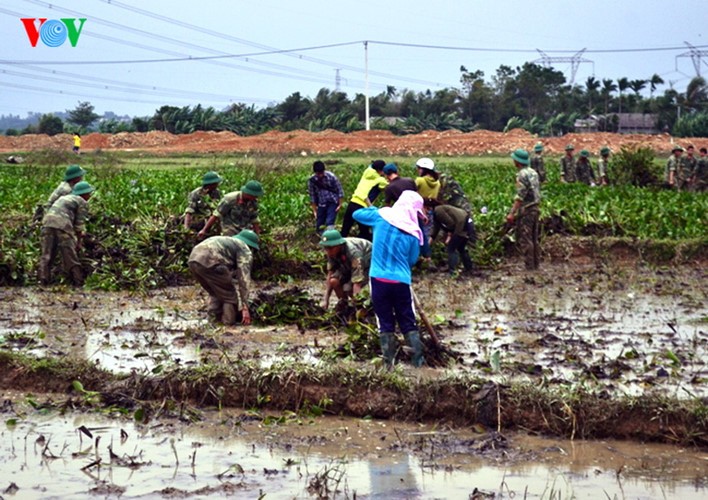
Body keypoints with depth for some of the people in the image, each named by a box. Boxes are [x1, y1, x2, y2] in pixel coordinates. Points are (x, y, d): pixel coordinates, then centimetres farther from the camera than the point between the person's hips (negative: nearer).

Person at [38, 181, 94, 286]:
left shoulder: (64, 198, 32)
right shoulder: (83, 203, 11)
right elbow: (79, 225, 7)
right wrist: (78, 242, 15)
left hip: (48, 221, 6)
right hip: (62, 224, -6)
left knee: (46, 254, 6)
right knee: (70, 256, 0)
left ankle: (43, 280, -4)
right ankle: (78, 283, 4)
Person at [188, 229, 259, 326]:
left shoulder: (227, 241, 38)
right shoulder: (245, 250, 14)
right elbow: (244, 279, 5)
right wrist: (245, 307, 4)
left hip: (193, 260, 8)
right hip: (209, 262, -8)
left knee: (215, 293, 26)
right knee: (230, 296, 7)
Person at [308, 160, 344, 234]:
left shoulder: (331, 176, -16)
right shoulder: (311, 180, -12)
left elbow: (339, 190, -6)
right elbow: (312, 196, -1)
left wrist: (340, 204, -7)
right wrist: (314, 211, 1)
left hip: (333, 202, -3)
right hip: (321, 204, 3)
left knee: (329, 223, -19)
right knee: (319, 227, 5)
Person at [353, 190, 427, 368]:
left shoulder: (382, 216, -3)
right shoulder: (413, 233, -2)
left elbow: (357, 214, 13)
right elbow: (412, 260, 9)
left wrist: (375, 209, 28)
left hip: (379, 279, 1)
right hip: (401, 282, 0)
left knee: (385, 322, 7)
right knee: (408, 322, 10)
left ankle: (389, 363, 3)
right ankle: (418, 360, 6)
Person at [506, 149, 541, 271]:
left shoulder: (522, 175, -16)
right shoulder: (533, 172, 11)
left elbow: (520, 196, -21)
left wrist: (512, 213, -22)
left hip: (525, 210, -9)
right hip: (535, 208, 9)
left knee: (524, 238, -4)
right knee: (534, 238, 14)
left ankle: (529, 265, -5)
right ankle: (536, 264, 19)